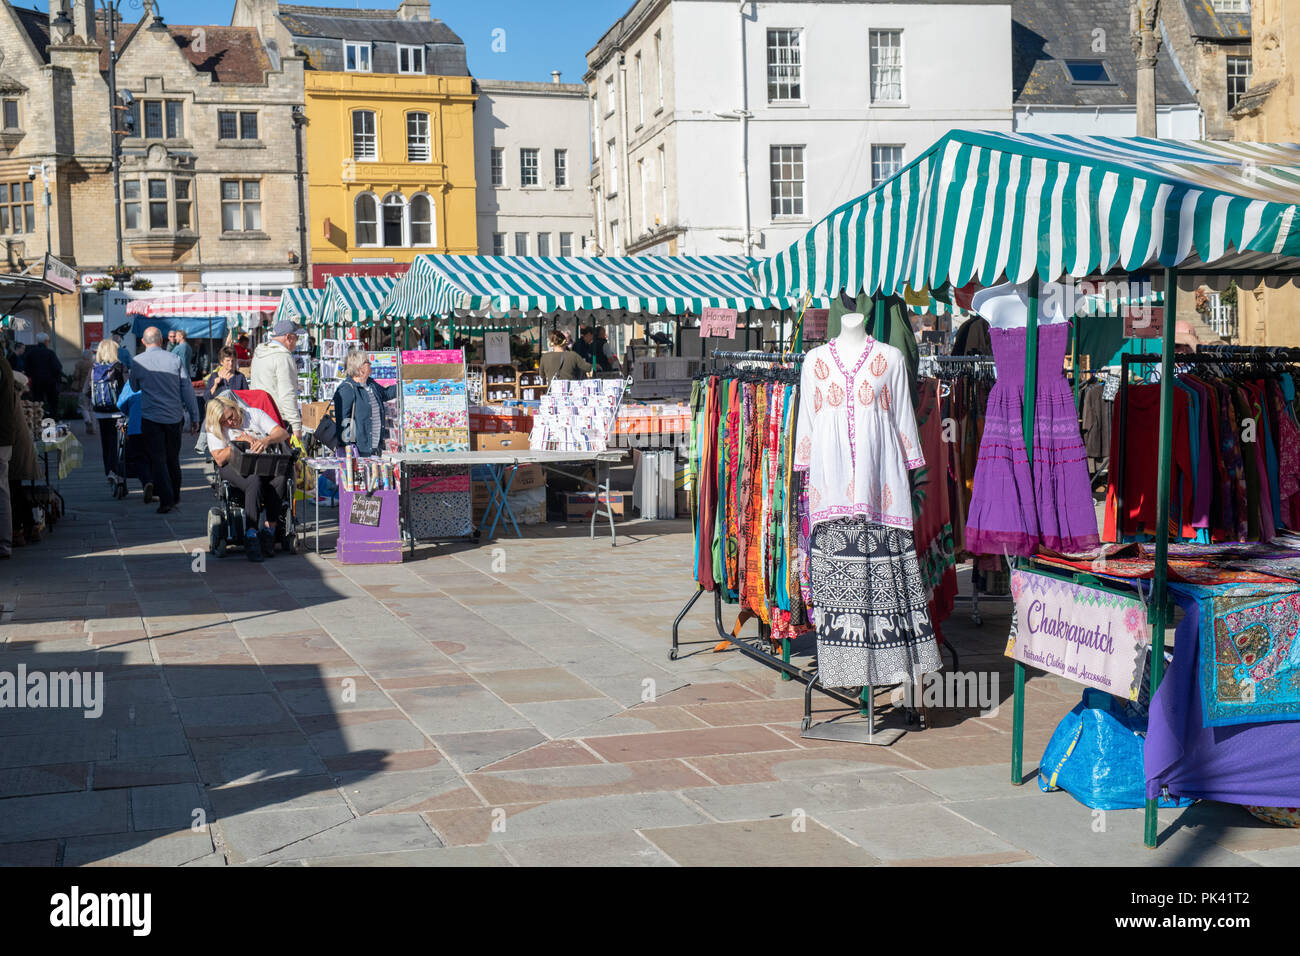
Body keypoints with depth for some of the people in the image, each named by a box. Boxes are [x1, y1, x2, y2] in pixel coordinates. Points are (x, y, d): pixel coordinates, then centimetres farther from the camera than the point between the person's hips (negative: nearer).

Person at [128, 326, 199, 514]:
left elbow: (135, 387, 13)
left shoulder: (137, 362, -4)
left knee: (157, 457, 1)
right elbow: (187, 389, 0)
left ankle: (166, 499, -11)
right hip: (174, 415, 2)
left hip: (151, 416, -2)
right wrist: (194, 417, 5)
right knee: (173, 457, 15)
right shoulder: (174, 359, -2)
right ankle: (175, 496, 26)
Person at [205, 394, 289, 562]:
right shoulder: (214, 430, 8)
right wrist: (239, 442, -13)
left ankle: (270, 528, -29)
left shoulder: (254, 414, 9)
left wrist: (266, 440, -21)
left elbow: (283, 433, 0)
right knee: (254, 481, -38)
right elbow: (220, 459, -5)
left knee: (279, 479, -34)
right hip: (235, 467, -2)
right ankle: (251, 534, -41)